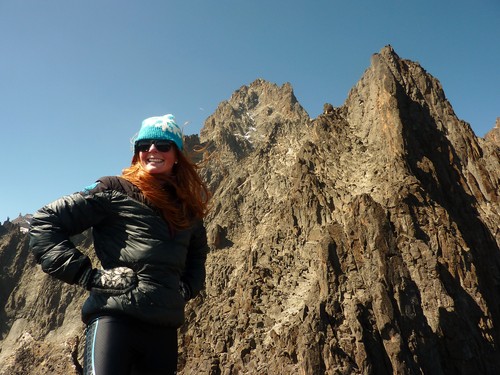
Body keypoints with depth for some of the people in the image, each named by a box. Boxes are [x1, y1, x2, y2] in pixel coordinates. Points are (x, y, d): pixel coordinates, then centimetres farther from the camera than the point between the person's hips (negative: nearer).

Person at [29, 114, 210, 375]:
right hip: (115, 317, -5)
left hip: (165, 328, 5)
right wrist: (87, 275, -9)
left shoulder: (188, 208, 14)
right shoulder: (115, 190, 0)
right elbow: (44, 224, -2)